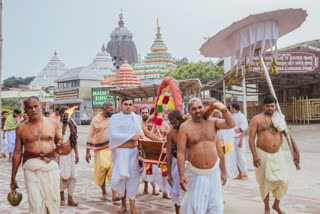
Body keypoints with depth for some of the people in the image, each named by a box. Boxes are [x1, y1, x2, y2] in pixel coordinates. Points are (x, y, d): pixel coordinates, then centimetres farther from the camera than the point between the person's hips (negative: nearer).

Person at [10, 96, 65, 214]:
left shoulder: (52, 124, 7)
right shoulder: (21, 128, 5)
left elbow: (58, 141, 20)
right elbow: (17, 153, 9)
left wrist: (59, 145, -5)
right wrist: (13, 177, 9)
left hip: (51, 166, 1)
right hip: (31, 167, -1)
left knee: (53, 201, 5)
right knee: (36, 204, -9)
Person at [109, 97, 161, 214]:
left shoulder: (137, 118, 6)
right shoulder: (115, 118, -1)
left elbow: (146, 132, 11)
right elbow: (113, 134, -14)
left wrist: (160, 140, 5)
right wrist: (131, 137, -16)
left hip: (134, 151, 2)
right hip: (120, 151, -1)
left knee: (133, 177, 1)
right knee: (122, 176, 2)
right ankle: (123, 203, 24)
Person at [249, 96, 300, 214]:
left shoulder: (280, 118, 7)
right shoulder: (257, 119, -6)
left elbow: (288, 135, 9)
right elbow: (251, 138, -9)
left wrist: (296, 151, 3)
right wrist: (254, 155, -17)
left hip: (278, 154, 4)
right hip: (263, 154, -3)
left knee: (282, 180, 3)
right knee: (265, 181, 5)